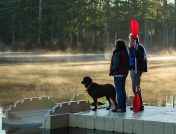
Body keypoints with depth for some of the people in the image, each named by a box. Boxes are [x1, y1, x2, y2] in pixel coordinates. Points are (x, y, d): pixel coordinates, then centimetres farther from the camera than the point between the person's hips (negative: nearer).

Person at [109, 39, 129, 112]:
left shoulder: (117, 53, -17)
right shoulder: (125, 53, 8)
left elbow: (116, 65, -20)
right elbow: (128, 64, 13)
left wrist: (112, 70, -4)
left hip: (118, 74, -9)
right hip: (124, 73, 9)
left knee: (119, 91, -5)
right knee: (122, 90, 14)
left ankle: (120, 107, -3)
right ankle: (123, 107, 20)